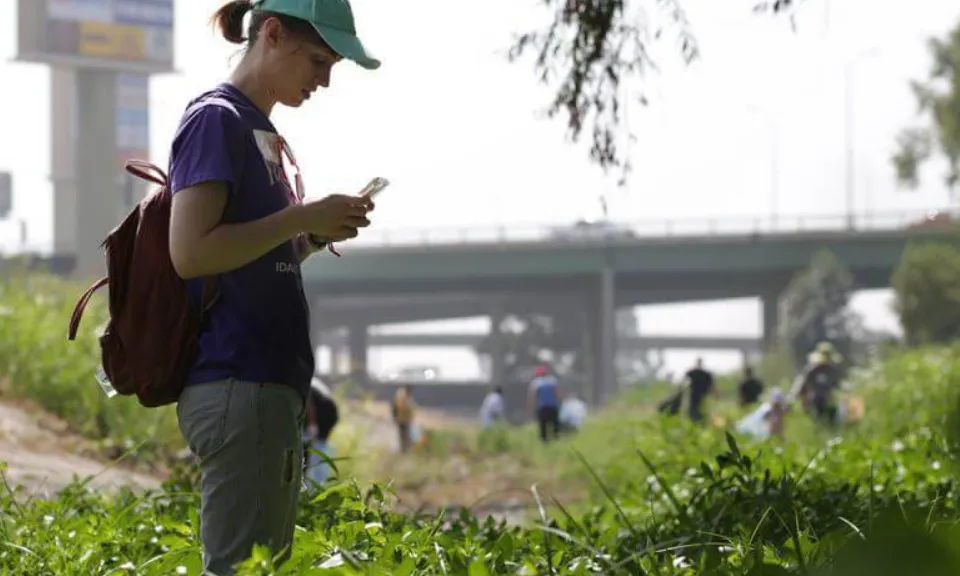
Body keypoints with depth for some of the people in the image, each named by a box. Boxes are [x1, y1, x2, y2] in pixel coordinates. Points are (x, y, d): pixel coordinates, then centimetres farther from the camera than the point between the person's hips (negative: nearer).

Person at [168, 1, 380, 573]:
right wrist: (304, 217, -13)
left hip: (273, 385, 10)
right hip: (236, 382, -10)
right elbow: (191, 252, -18)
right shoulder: (217, 119, -8)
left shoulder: (263, 132, 20)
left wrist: (317, 234, 7)